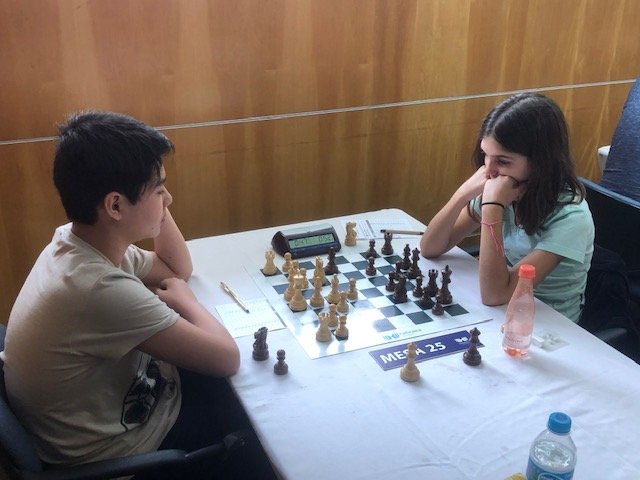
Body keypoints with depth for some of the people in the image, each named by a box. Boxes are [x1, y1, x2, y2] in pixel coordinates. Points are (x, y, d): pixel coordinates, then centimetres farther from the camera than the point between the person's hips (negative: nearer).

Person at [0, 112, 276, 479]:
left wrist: (152, 199, -8)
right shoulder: (101, 289, -37)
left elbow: (179, 269, 7)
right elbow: (227, 358, -30)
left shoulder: (76, 240, -9)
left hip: (112, 404, 7)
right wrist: (185, 299, -11)